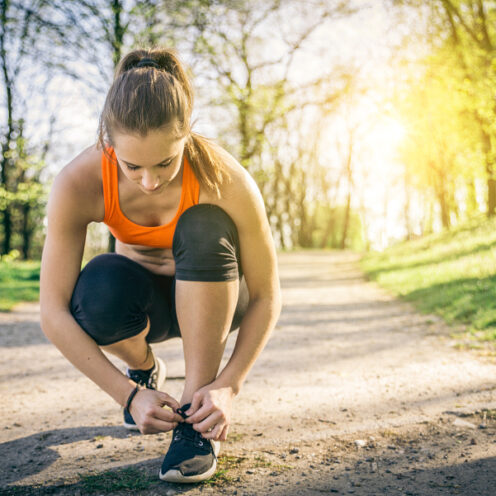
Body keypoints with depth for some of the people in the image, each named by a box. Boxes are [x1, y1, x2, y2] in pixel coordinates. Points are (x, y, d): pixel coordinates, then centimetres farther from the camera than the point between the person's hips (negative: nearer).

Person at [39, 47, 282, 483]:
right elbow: (53, 313, -26)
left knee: (203, 228, -35)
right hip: (145, 300, 1)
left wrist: (229, 385, -32)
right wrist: (129, 394, -31)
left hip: (212, 296, 0)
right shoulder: (78, 184, -29)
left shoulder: (224, 179, -31)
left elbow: (267, 297, -22)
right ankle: (144, 368, 2)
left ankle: (195, 417, -24)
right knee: (98, 290, -35)